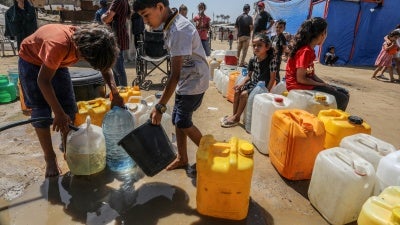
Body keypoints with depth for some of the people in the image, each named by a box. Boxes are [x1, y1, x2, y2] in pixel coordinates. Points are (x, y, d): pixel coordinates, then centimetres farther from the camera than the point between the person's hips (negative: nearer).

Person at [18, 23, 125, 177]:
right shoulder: (60, 44, -43)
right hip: (31, 60, -5)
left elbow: (105, 66, -9)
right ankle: (50, 159, 4)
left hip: (56, 62, 6)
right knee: (41, 111, -9)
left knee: (69, 108, 0)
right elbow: (43, 81, -35)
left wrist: (115, 93, -22)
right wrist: (59, 114, -34)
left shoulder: (88, 41, -24)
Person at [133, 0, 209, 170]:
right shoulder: (171, 26, 3)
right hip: (185, 81, 9)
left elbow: (175, 74, -30)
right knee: (177, 120, 11)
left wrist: (160, 106, -29)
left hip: (194, 82, -9)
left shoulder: (179, 31, -27)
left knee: (182, 122, -2)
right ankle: (182, 159, 26)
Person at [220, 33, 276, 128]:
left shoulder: (271, 60, -20)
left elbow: (272, 78, -18)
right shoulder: (253, 60, -1)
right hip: (253, 83, 7)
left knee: (244, 94, -20)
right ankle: (234, 115, 8)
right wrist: (241, 84, -6)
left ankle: (236, 117, -3)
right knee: (237, 91, -2)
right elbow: (249, 75, 8)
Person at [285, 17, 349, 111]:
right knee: (342, 98, -13)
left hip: (307, 82, 10)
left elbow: (311, 74, 11)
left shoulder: (309, 50, 11)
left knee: (344, 93, 11)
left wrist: (325, 84, -1)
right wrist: (322, 85, -10)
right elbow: (300, 79, -20)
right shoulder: (306, 51, -18)